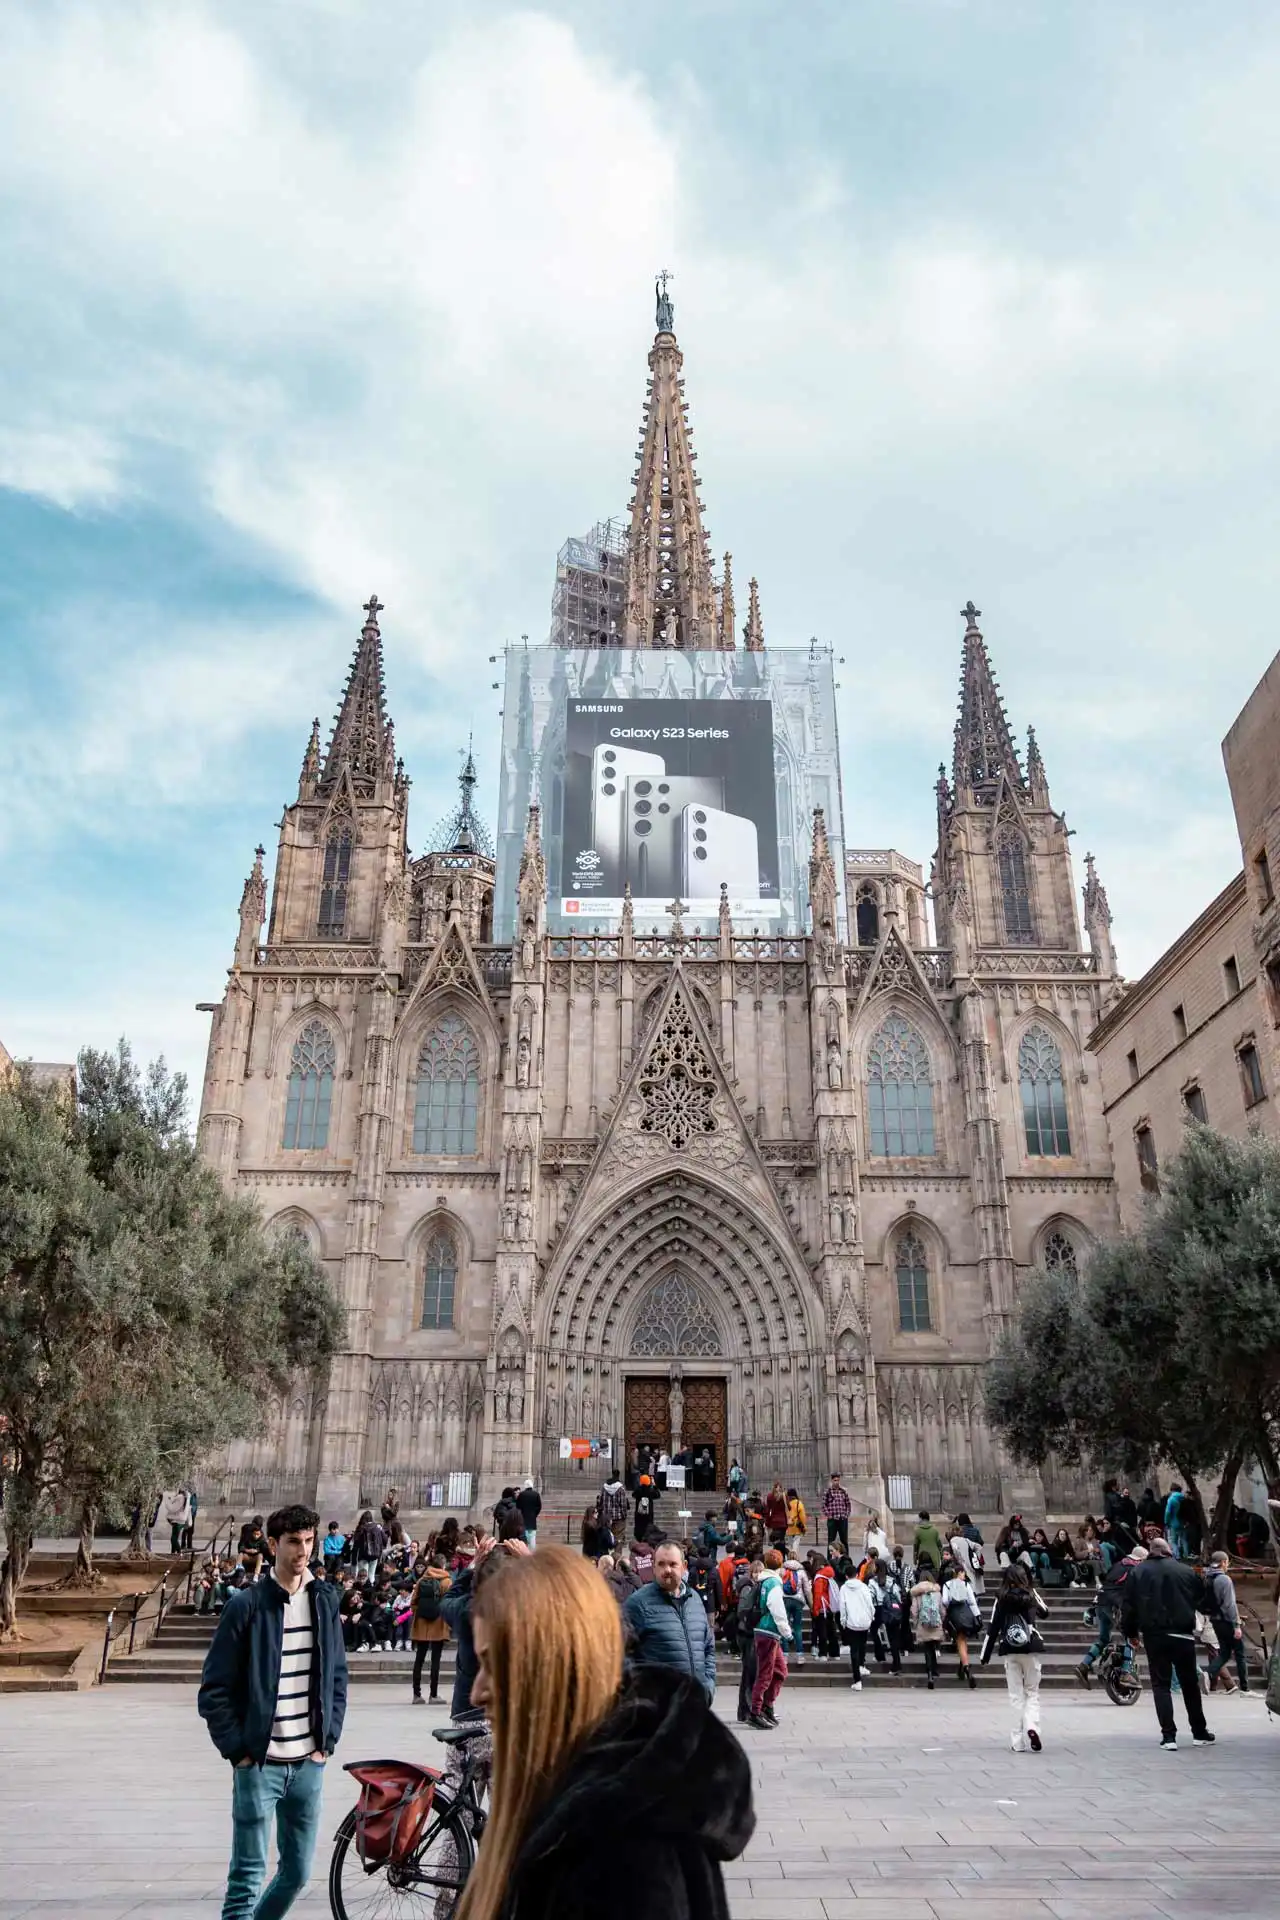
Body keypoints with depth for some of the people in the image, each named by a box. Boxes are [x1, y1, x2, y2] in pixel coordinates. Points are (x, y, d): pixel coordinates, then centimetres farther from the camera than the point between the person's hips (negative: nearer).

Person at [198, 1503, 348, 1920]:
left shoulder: (324, 1601, 4)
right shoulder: (245, 1605, -9)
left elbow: (338, 1677, 11)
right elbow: (214, 1690, -6)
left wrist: (328, 1740, 3)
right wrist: (238, 1750, -9)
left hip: (308, 1764, 4)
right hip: (259, 1763, -4)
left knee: (297, 1872, 12)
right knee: (248, 1875, -2)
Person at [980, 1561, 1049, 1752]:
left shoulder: (1002, 1598, -1)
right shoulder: (1031, 1594, 0)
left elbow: (993, 1628, -2)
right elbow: (1045, 1610, 21)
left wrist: (985, 1656, 4)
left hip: (1009, 1651, 0)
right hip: (1031, 1649, 0)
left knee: (1016, 1695, 8)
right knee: (1032, 1692, 11)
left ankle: (1018, 1741, 6)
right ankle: (1032, 1727, -15)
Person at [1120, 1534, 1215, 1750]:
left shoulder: (1138, 1573, 2)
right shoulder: (1187, 1571, 0)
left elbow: (1127, 1607, 1)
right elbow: (1205, 1603, 5)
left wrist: (1132, 1633, 13)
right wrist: (1210, 1609, 28)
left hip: (1153, 1636, 0)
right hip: (1182, 1635, 1)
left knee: (1161, 1684, 6)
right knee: (1190, 1684, 16)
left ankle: (1168, 1736, 0)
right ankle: (1200, 1733, 25)